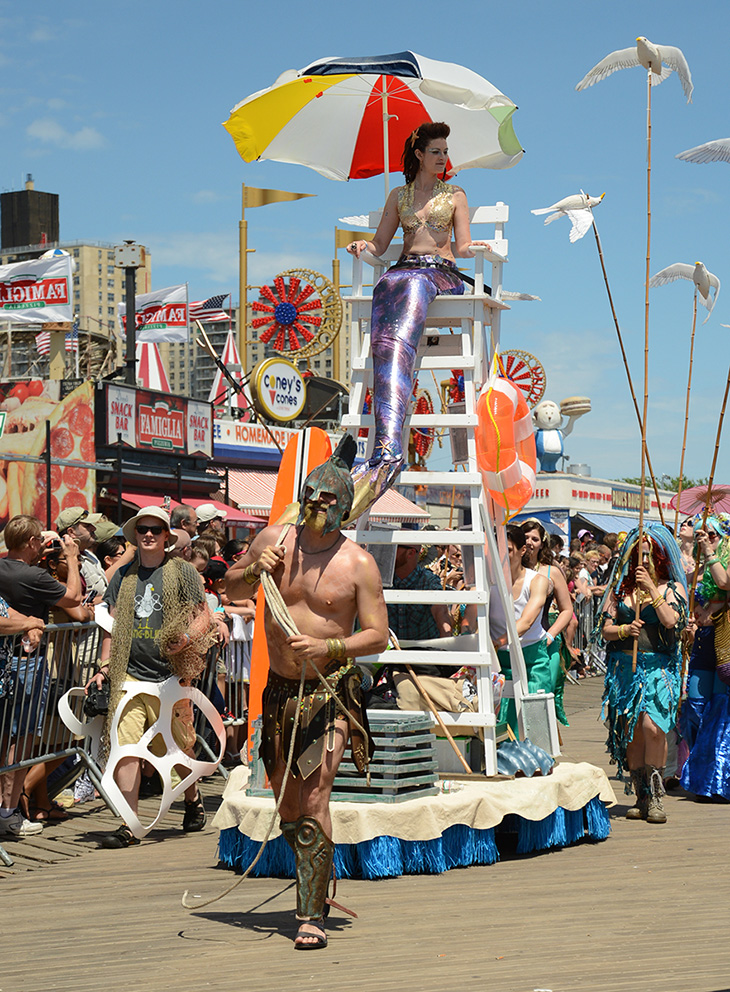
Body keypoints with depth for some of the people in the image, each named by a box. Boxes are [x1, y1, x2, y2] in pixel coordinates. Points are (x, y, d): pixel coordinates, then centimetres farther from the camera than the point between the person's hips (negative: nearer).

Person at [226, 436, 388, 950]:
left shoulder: (358, 563, -8)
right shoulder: (275, 539, 2)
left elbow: (378, 635, -8)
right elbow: (231, 589, 14)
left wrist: (327, 646, -22)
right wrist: (253, 570, -7)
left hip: (331, 692, -4)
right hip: (280, 690, 5)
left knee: (313, 800, -15)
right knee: (286, 804, 13)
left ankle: (313, 914, -10)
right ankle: (313, 883, 36)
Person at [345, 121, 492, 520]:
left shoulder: (455, 195, 24)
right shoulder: (399, 195, 29)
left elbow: (463, 247, 13)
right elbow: (381, 243, 24)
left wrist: (473, 248, -11)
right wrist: (364, 245, 0)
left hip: (442, 274, -3)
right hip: (403, 272, 3)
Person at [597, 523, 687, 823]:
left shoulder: (672, 587, 7)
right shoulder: (621, 587, 13)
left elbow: (671, 621, -10)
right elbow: (604, 628, 9)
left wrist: (652, 589, -12)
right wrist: (625, 630, -10)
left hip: (658, 667, -3)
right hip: (623, 667, 3)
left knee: (652, 725, -19)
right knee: (630, 732, 0)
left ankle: (655, 798, -12)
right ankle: (642, 797, 8)